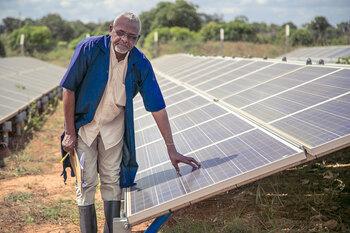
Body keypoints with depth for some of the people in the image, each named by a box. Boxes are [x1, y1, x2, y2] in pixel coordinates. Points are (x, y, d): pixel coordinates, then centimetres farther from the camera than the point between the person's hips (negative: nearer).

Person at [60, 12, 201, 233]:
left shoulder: (141, 64, -15)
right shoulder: (89, 49, -23)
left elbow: (157, 107, -12)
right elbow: (69, 89, -16)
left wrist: (172, 149, -12)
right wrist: (70, 132, -15)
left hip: (114, 126, 2)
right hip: (85, 122, -2)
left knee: (112, 181, 8)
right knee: (87, 182, -1)